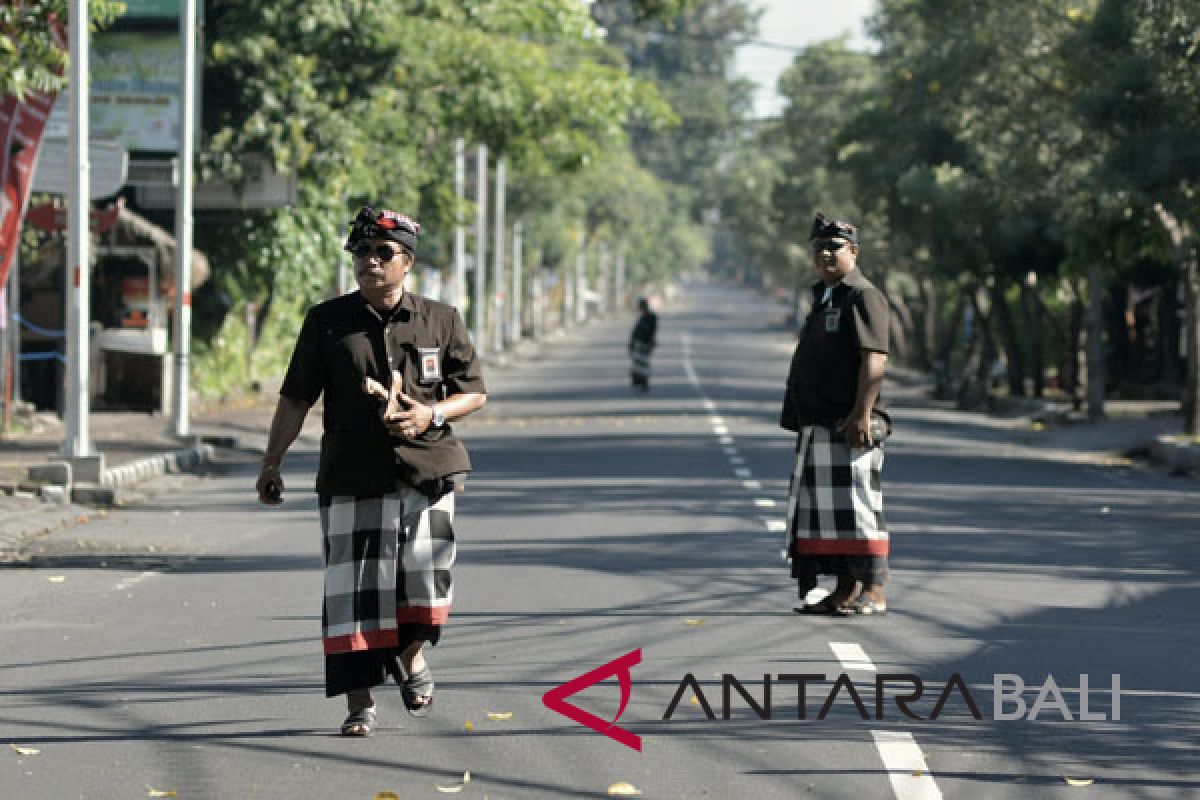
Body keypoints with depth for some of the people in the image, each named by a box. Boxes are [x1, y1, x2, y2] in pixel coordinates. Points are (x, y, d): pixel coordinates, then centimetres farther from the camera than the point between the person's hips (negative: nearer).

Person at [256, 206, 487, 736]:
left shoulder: (441, 321, 8)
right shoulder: (327, 321, 6)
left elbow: (475, 393, 12)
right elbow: (295, 397, 8)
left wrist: (432, 415, -7)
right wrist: (272, 463, 4)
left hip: (427, 471, 0)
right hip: (352, 477, 0)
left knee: (424, 578, -7)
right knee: (353, 587, -3)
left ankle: (411, 654, 26)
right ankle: (359, 702, 6)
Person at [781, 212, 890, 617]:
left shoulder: (863, 296, -8)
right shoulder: (823, 300, 22)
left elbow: (875, 358, -19)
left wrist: (862, 413, -26)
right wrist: (802, 423, 23)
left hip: (849, 426, -10)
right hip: (818, 427, 10)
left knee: (856, 506, -10)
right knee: (821, 509, 10)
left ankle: (873, 592, -8)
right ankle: (845, 591, 15)